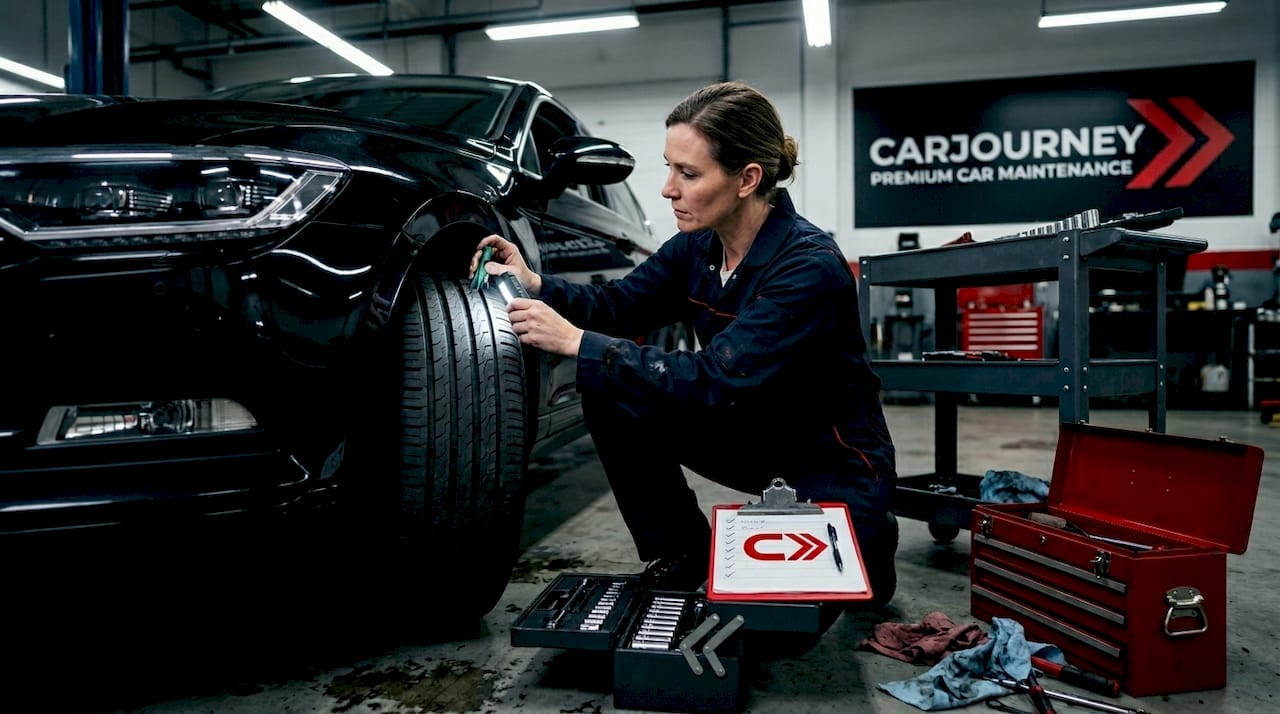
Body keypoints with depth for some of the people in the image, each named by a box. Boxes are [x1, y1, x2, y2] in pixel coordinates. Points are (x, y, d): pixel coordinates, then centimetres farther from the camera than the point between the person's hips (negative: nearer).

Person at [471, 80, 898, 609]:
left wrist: (576, 342, -36)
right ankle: (676, 557, 3)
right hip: (752, 438, 6)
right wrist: (535, 283, -16)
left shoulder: (810, 266, -29)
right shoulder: (699, 247, -7)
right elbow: (620, 304, 3)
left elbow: (719, 382, -35)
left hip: (833, 467, -6)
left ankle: (862, 549, 11)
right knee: (610, 392, -13)